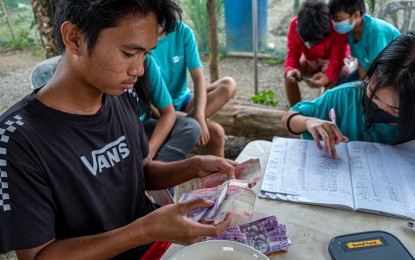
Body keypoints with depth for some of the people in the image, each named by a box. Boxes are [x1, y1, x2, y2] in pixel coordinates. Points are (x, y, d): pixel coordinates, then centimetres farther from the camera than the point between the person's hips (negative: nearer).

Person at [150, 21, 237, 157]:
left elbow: (198, 77, -13)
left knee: (228, 85, -21)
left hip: (183, 101, 5)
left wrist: (199, 115, -29)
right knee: (215, 131, -28)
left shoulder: (183, 31, -6)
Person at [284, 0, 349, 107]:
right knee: (289, 76, -24)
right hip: (310, 59, 3)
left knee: (332, 81, -34)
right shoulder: (295, 24, -28)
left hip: (333, 60, -2)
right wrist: (290, 69, -50)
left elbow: (336, 60, -36)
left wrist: (327, 77, -60)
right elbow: (293, 54, -25)